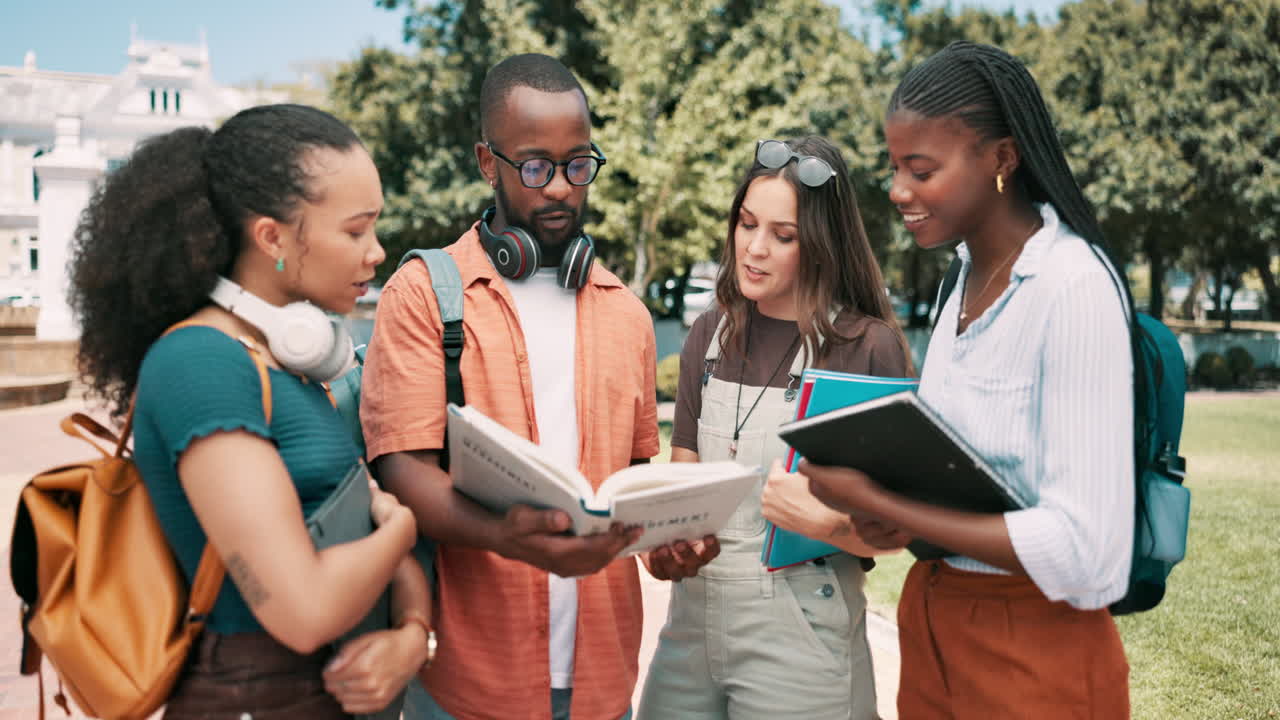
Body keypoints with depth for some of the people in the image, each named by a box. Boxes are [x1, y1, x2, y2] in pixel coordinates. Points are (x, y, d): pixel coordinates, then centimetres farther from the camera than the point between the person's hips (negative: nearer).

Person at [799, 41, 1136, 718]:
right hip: (932, 627, 7)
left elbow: (1085, 557, -26)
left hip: (1036, 658, -7)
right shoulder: (966, 277, 3)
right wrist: (895, 512, -7)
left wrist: (878, 504, -21)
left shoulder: (1074, 289, -21)